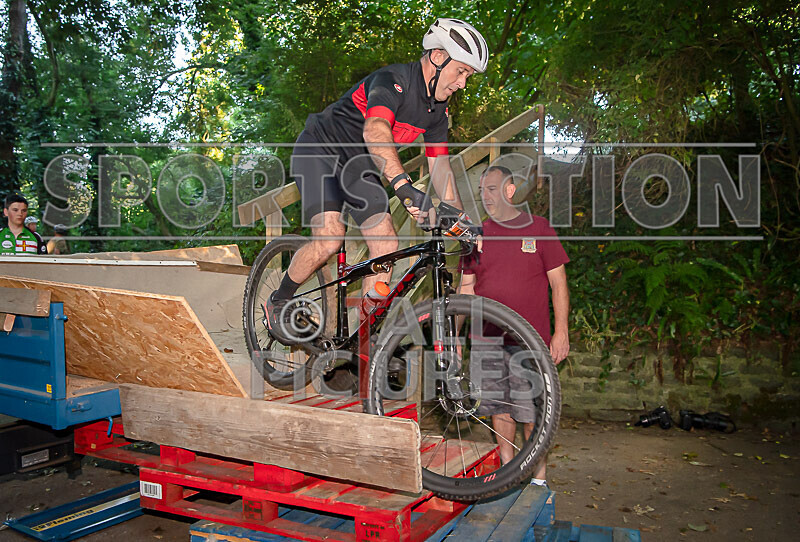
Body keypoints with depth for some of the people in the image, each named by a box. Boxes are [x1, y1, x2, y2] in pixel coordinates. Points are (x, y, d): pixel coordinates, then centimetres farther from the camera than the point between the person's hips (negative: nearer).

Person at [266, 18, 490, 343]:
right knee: (329, 238, -25)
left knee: (386, 246, -7)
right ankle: (278, 303, 1)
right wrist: (404, 187, -59)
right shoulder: (393, 80, -26)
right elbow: (375, 133, -46)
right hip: (320, 149, -7)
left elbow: (440, 166, 3)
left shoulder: (437, 108, -1)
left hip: (358, 165, 8)